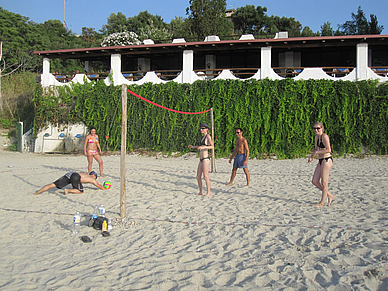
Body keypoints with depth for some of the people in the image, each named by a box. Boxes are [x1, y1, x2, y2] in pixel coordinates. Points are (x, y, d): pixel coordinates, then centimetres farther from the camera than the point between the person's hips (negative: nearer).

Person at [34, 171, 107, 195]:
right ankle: (68, 190, -17)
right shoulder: (92, 179, 24)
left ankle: (36, 193, -8)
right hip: (75, 176, -6)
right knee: (80, 191, 6)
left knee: (52, 185, 1)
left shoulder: (83, 173, 40)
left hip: (69, 174, 7)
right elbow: (99, 186, 33)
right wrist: (104, 189, 53)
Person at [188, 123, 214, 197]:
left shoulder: (208, 136, -8)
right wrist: (193, 146, 29)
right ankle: (201, 192, 21)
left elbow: (212, 146, -19)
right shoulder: (203, 136, 17)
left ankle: (208, 193, -2)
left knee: (205, 177, -8)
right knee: (198, 176, 10)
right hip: (201, 159, 9)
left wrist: (203, 147, -28)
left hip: (206, 159, -9)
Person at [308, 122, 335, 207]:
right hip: (320, 161, 9)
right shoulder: (317, 137, 12)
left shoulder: (325, 136, -14)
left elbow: (328, 150, -22)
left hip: (327, 160, -9)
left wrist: (317, 152, -15)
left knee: (324, 183, -1)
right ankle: (330, 196, 23)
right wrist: (311, 156, 7)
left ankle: (322, 203, 10)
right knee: (314, 181, 8)